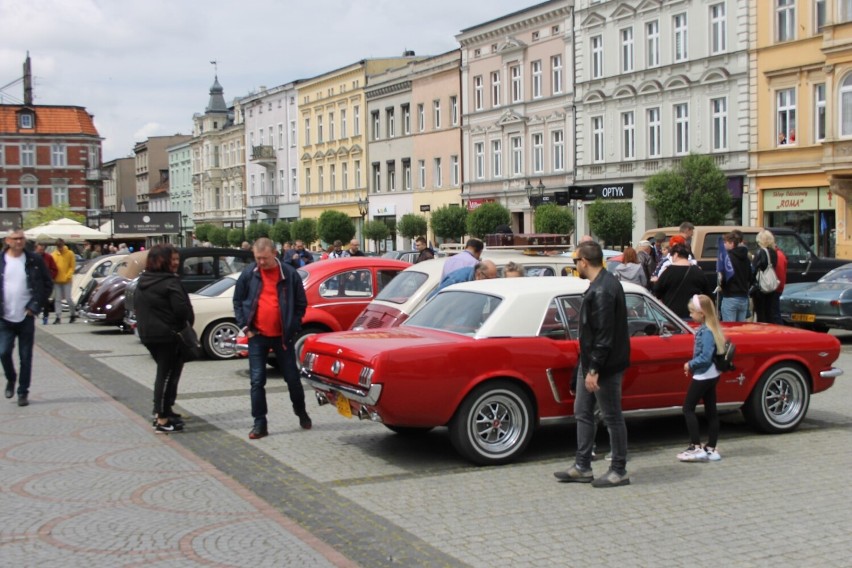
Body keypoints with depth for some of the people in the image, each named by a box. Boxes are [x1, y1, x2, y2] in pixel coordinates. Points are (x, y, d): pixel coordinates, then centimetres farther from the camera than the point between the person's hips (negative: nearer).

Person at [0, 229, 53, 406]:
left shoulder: (34, 261, 0)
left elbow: (48, 284, 5)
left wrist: (36, 306, -2)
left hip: (26, 317, 0)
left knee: (25, 357, 3)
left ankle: (23, 392, 15)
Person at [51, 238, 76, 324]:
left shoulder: (70, 254, -1)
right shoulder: (53, 255, 4)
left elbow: (72, 267, 0)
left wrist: (68, 276, -10)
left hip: (66, 281, -3)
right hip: (56, 281, 3)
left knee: (68, 298, -4)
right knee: (57, 299, 3)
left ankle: (73, 314, 15)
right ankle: (58, 317, 6)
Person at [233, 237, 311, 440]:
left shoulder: (289, 274, -4)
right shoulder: (248, 274, -1)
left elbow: (301, 304, 3)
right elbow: (238, 302, 8)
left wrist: (293, 328, -4)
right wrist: (245, 327, -1)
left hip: (283, 336, -1)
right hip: (257, 336, 1)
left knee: (292, 377, 8)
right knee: (257, 381, 0)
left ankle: (301, 413, 30)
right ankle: (260, 423, 6)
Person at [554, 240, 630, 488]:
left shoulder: (602, 291, -22)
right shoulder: (603, 284, 11)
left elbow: (604, 335, -25)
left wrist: (594, 370, -23)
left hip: (605, 365, -11)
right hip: (593, 363, 11)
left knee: (612, 417, 1)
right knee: (582, 412, 16)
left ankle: (619, 472, 12)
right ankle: (582, 467, 23)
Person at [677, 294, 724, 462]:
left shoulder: (706, 332, -20)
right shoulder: (709, 329, 8)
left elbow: (706, 357, -26)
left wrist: (690, 364, -13)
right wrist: (692, 365, 9)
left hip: (703, 376, -9)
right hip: (711, 375, 9)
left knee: (688, 408, -2)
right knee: (711, 411, 10)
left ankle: (696, 447, -3)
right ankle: (711, 449, 15)